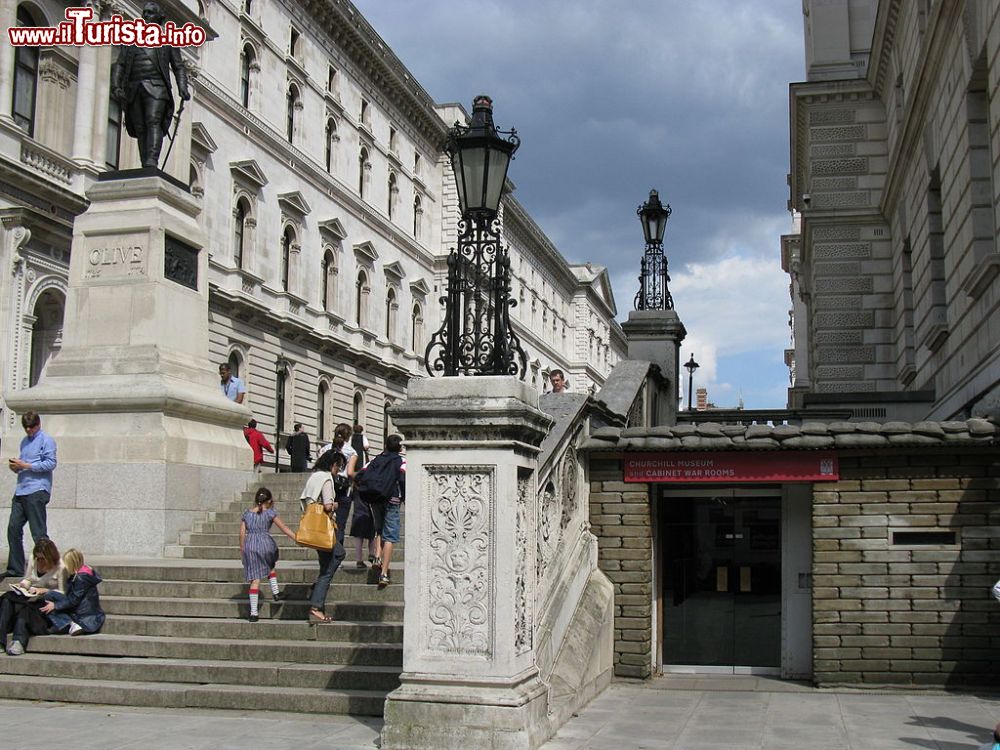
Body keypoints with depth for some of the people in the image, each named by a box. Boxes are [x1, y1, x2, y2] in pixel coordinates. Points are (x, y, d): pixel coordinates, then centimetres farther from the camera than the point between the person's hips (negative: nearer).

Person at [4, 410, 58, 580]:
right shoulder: (24, 441, 21)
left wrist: (25, 465, -16)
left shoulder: (46, 441, -2)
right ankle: (15, 569, 12)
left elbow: (51, 463, -12)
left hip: (37, 491, -8)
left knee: (38, 533, -8)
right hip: (21, 490, 8)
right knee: (13, 528, 5)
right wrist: (16, 467, 4)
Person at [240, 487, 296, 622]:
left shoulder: (247, 513, 10)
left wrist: (242, 551, 18)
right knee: (270, 566, 32)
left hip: (249, 546, 2)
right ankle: (275, 592, 25)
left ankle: (253, 612, -2)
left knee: (255, 579, 1)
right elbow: (285, 529, -1)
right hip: (265, 544, -2)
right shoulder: (270, 513, 1)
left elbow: (242, 533, 9)